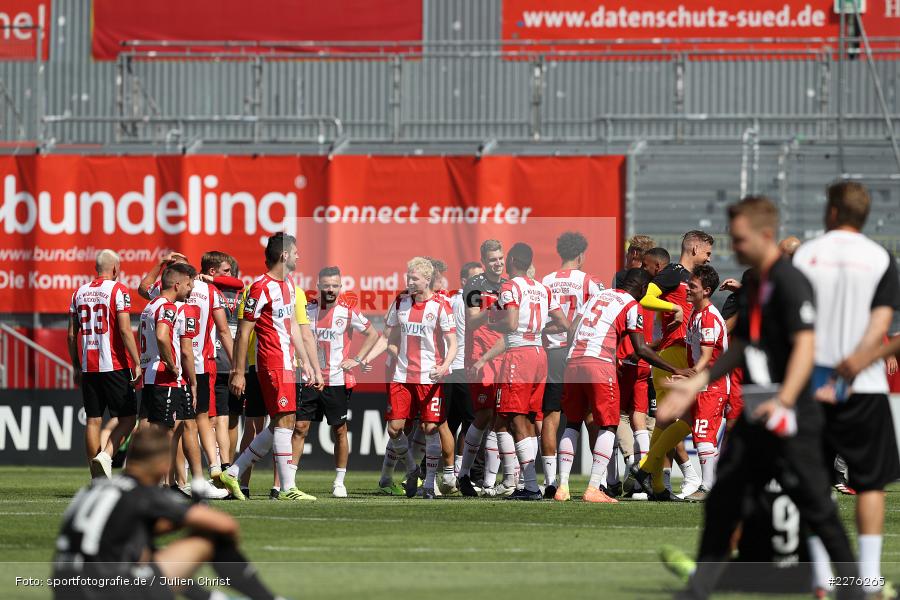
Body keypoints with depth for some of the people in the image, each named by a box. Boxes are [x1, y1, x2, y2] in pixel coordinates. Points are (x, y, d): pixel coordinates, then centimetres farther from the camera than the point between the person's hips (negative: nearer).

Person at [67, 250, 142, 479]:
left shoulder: (80, 292, 10)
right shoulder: (118, 291, -6)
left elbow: (72, 335, 12)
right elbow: (125, 331, -13)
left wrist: (76, 367, 20)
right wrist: (137, 363, -9)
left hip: (88, 366, 5)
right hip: (114, 365, -5)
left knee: (93, 420, 7)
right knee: (127, 418, 3)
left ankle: (98, 478, 7)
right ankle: (106, 456, -17)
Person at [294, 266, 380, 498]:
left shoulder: (348, 310, -3)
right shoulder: (309, 308, 2)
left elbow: (372, 334, 8)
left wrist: (357, 360, 0)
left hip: (337, 380, -1)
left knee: (339, 430, 5)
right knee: (300, 428, -2)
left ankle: (339, 482, 16)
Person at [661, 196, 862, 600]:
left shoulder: (790, 282, -14)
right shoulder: (751, 285, 14)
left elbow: (805, 346, -24)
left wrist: (783, 401, -36)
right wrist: (696, 384, 24)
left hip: (791, 419, -9)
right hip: (755, 414, 9)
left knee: (814, 504, -4)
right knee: (721, 501, 10)